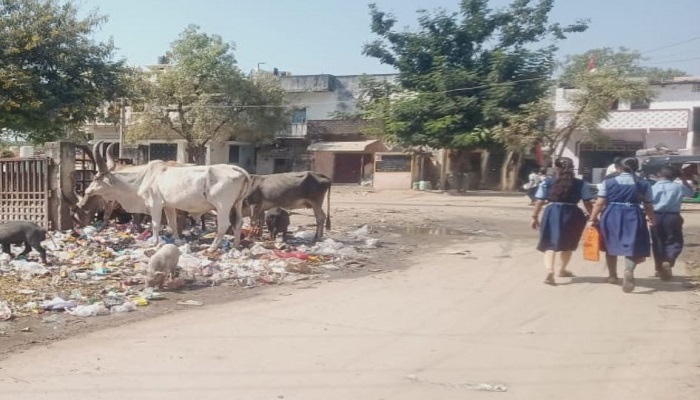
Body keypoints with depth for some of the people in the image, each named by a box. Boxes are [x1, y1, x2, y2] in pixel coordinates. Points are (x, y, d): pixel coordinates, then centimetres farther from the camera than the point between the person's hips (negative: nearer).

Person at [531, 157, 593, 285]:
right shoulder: (580, 184, 1)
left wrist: (535, 217, 8)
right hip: (572, 214, 1)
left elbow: (540, 202, -1)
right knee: (568, 245, 21)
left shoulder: (547, 182, 1)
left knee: (550, 244, 0)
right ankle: (562, 270, 38)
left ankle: (550, 270, -23)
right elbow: (587, 203, 0)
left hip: (552, 213, -1)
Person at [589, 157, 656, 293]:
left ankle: (612, 276, 29)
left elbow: (600, 203, -4)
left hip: (611, 215, 1)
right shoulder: (644, 184, 3)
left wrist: (593, 218, 4)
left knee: (611, 247, 18)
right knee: (633, 247, 1)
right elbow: (648, 206, 8)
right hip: (633, 216, -1)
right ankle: (629, 270, -28)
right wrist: (651, 219, 24)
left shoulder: (608, 182, 1)